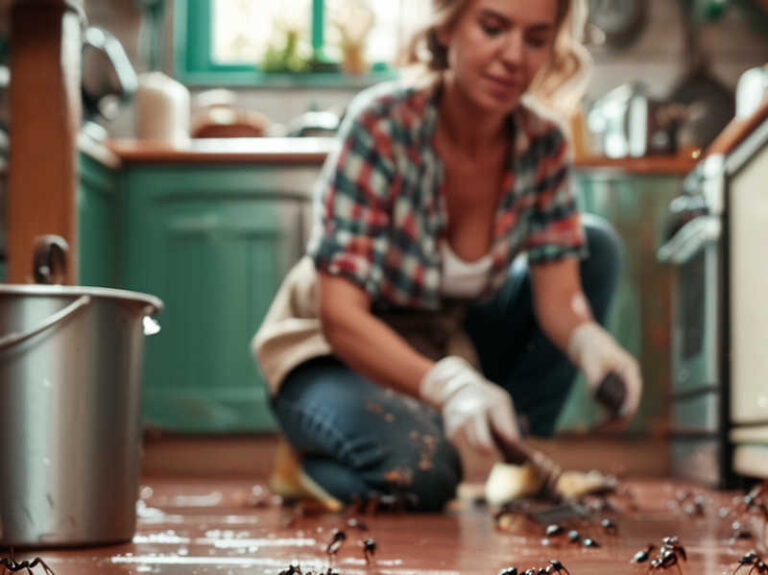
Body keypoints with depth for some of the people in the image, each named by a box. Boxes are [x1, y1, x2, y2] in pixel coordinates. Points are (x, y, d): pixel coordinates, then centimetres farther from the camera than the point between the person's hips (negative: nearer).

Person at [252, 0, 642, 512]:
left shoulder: (543, 143, -12)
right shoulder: (382, 124, -27)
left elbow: (558, 293, -15)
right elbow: (340, 315, -32)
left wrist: (587, 339, -41)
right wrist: (447, 385, -50)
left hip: (446, 346, 5)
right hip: (336, 355, -5)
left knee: (595, 243, -12)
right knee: (421, 469, -36)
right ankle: (312, 468, 0)